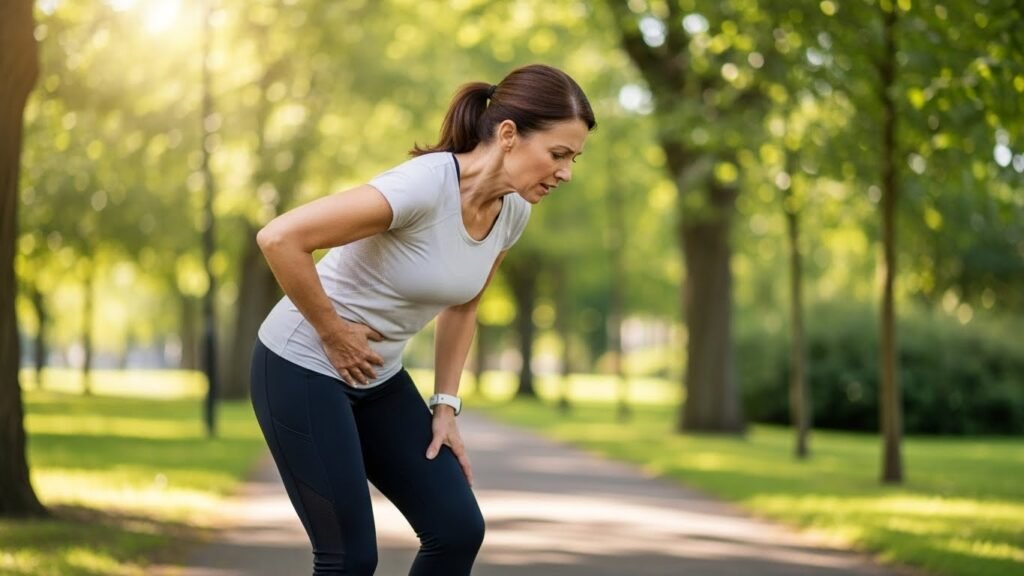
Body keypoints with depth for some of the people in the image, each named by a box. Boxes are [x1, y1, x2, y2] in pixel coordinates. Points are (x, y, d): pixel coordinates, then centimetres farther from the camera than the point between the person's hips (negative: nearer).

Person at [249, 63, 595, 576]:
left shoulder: (513, 212, -4)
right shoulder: (423, 187, -30)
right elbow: (279, 238, -32)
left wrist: (445, 405, 8)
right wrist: (333, 333, -21)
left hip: (378, 379, 8)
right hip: (303, 368, -8)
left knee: (458, 529, 2)